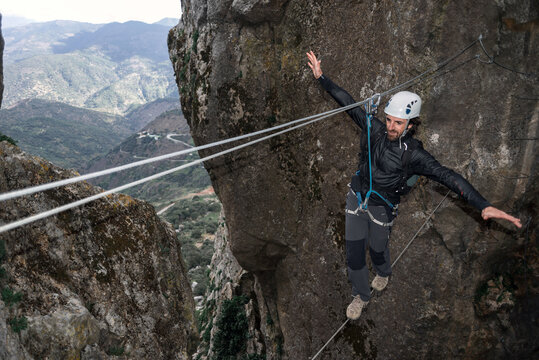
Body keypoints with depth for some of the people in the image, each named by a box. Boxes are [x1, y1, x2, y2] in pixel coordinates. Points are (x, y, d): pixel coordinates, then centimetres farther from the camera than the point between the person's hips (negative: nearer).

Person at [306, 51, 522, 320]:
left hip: (381, 207, -3)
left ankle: (383, 273, 56)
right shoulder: (375, 129, -14)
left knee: (377, 247, 18)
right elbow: (348, 103, -5)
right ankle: (361, 295, 32)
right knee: (353, 249, 8)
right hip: (356, 196, 3)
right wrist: (321, 78, -1)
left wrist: (483, 206, -40)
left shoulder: (413, 154, -24)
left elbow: (447, 176, -31)